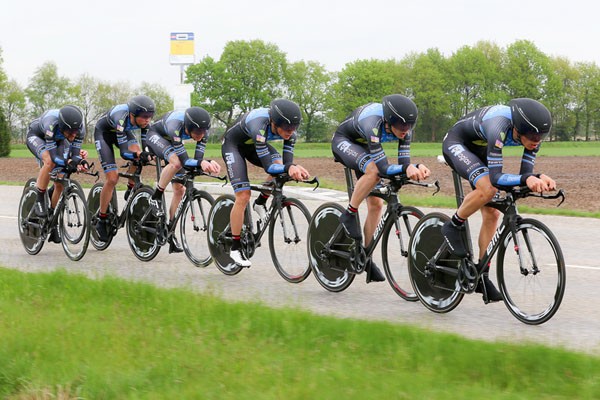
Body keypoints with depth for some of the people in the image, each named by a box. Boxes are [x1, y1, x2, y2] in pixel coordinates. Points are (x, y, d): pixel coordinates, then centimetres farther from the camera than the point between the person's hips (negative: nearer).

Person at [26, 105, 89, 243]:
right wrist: (68, 162, -58)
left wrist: (80, 161, -47)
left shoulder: (80, 128, -30)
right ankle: (39, 201, -17)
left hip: (57, 140, 5)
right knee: (49, 162, -37)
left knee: (60, 182, -5)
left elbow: (75, 153, -25)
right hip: (36, 136, -5)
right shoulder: (51, 124, -44)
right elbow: (53, 156, -41)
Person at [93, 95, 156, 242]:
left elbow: (146, 144, -20)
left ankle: (130, 191, -2)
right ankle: (101, 220, 0)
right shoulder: (122, 118, -42)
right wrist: (139, 155, -61)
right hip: (103, 132, -5)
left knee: (138, 154, -26)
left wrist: (147, 154, -40)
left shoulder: (144, 119, -27)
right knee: (112, 178, -14)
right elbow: (124, 152, -44)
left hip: (123, 131, 5)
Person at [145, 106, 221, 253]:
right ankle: (156, 198, -17)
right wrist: (201, 163, -60)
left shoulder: (203, 130, -28)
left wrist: (209, 164, -48)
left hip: (171, 142, 6)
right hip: (155, 136, -6)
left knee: (180, 189, -1)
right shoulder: (175, 127, -43)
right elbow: (185, 161, -42)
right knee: (176, 162, -37)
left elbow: (198, 158, -27)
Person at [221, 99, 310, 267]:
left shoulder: (289, 130, -26)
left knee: (282, 169, -22)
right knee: (243, 196, -15)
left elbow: (286, 163, -25)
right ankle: (235, 248, -2)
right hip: (233, 145, -5)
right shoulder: (260, 126, -42)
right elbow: (268, 167, -42)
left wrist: (293, 170, -48)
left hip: (253, 145, 5)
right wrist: (289, 167, -59)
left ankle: (261, 203, 4)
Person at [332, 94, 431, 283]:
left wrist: (417, 168, -43)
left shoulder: (404, 127, -23)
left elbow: (404, 162, -23)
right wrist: (407, 168, -56)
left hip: (363, 147, 6)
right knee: (373, 171, -36)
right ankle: (349, 216, -18)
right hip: (343, 141, -6)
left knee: (376, 204, 0)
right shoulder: (373, 124, -41)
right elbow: (383, 168, -42)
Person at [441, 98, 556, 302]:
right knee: (487, 188, -34)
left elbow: (526, 172, -15)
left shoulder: (533, 133, -20)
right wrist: (526, 179, -56)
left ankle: (482, 276, 11)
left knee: (492, 214, 1)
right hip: (456, 143, -7)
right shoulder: (499, 128, -40)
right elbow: (496, 177, -42)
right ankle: (453, 227, -9)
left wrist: (539, 178, -37)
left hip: (479, 150, 7)